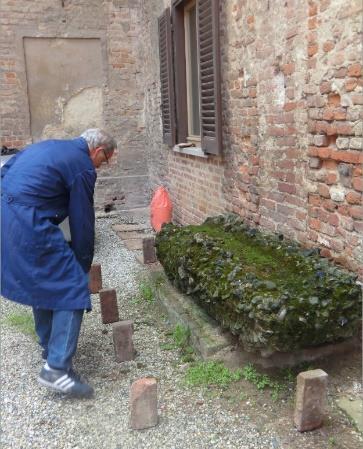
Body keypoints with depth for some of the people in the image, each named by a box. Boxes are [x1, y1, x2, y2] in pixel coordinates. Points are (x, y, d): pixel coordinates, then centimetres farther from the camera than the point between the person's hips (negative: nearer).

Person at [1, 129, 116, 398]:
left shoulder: (49, 146, 21)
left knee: (43, 282, 23)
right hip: (29, 224, -10)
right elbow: (83, 223, -3)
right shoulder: (83, 167, -4)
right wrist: (84, 267, 7)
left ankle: (50, 347, 37)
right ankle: (57, 368, -6)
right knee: (73, 288, -4)